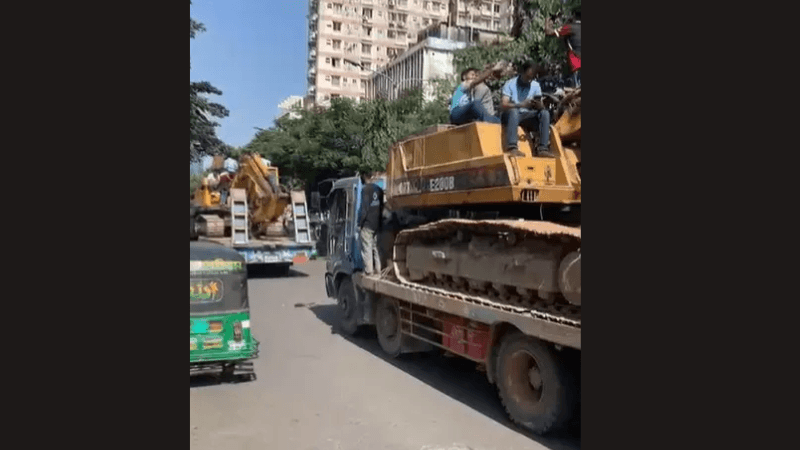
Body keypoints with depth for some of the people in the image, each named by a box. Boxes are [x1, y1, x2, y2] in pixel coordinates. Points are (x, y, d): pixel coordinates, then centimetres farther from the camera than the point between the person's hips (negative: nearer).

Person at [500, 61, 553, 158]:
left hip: (527, 116, 4)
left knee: (545, 113, -19)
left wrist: (539, 105, -26)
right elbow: (503, 105, -19)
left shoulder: (536, 86, 6)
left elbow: (541, 106, -1)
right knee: (514, 111, -37)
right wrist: (521, 105, -33)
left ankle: (543, 149, -28)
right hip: (510, 116, -4)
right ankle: (512, 147, -48)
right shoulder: (510, 84, -6)